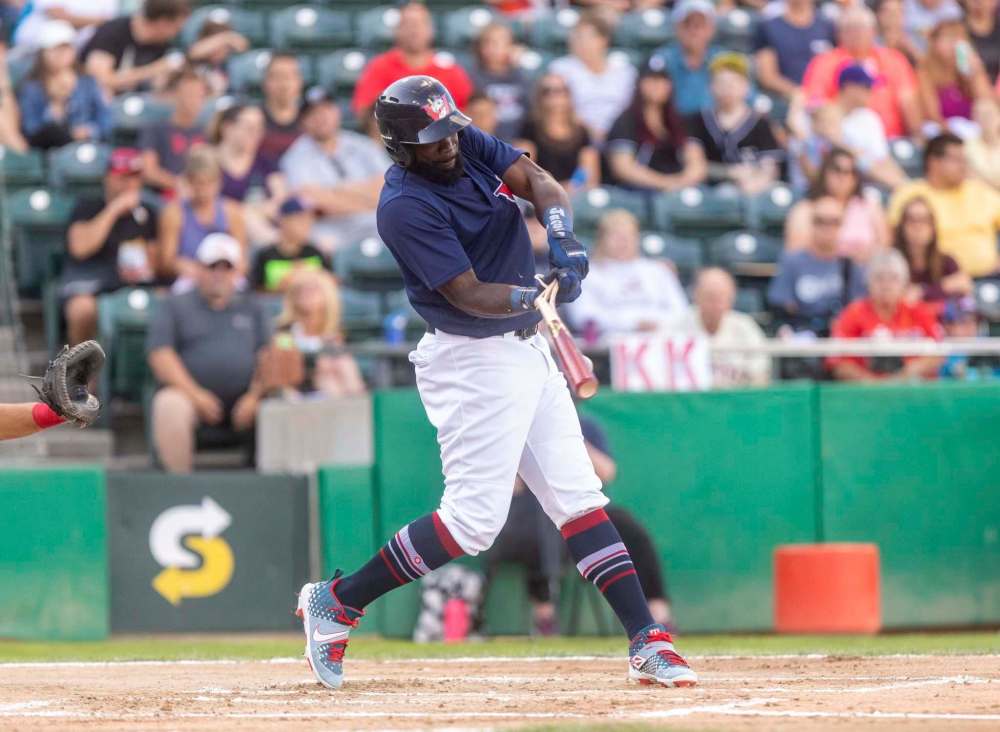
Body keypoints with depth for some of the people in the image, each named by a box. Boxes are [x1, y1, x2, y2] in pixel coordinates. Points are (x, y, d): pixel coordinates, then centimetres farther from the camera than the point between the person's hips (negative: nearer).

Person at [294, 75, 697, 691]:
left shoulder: (469, 147, 2)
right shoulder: (405, 206, -21)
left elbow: (540, 183, -7)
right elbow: (469, 295, -25)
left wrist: (562, 236, -27)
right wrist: (535, 295, -41)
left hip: (528, 350, 8)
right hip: (474, 359, -8)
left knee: (579, 496, 5)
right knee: (474, 518, -9)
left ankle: (648, 641, 5)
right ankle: (336, 603, 3)